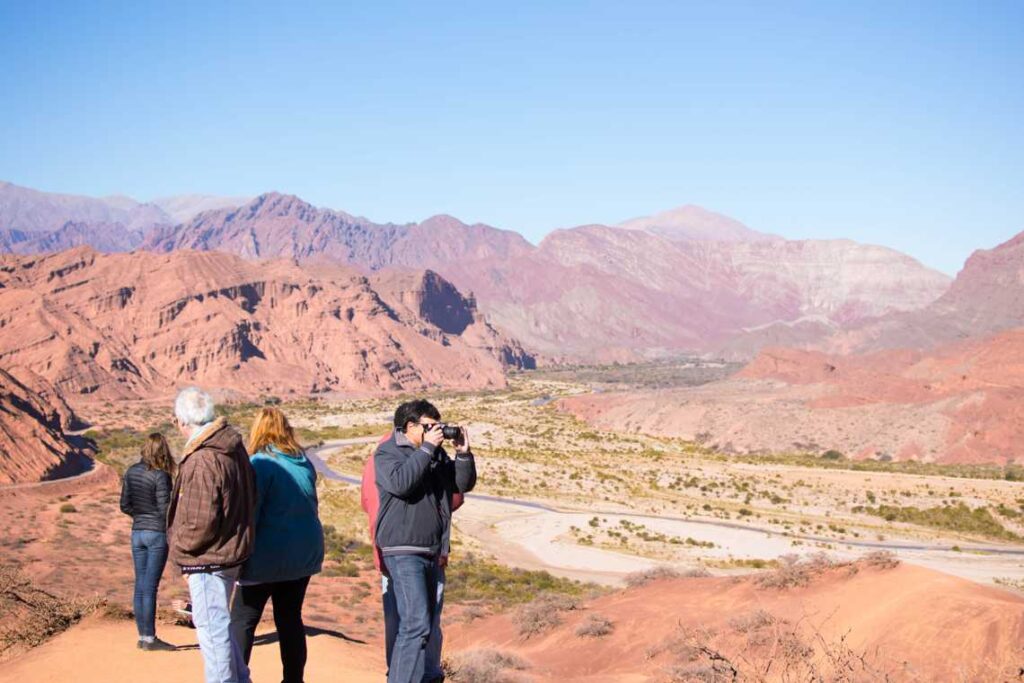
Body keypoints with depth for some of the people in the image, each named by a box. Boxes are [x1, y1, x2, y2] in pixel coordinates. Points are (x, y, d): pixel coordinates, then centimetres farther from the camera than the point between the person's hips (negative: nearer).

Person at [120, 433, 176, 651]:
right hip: (158, 533, -6)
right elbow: (165, 508, -16)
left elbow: (125, 505, 7)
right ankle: (149, 638, 2)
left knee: (140, 586, 10)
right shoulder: (160, 475, -15)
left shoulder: (131, 472, 4)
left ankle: (143, 636, 16)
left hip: (137, 532, 6)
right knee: (150, 587, -3)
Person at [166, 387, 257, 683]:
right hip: (232, 549, 10)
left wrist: (180, 546, -8)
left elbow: (201, 521, -24)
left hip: (208, 558, -10)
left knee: (212, 627, 2)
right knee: (219, 624, 23)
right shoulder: (234, 448, 6)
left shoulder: (201, 461, -24)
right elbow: (250, 498, 13)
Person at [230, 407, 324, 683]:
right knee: (291, 619, 13)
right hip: (304, 553, 6)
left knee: (242, 620, 3)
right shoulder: (304, 462, 6)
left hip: (268, 555, -6)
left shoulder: (261, 463, -12)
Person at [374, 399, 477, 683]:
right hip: (403, 550, -8)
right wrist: (426, 447, -20)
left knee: (422, 624, 12)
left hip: (431, 551, 8)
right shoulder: (387, 452, -4)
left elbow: (464, 484, 13)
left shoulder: (437, 453, 15)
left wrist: (463, 454, -3)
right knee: (416, 624, -17)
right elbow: (400, 483, -23)